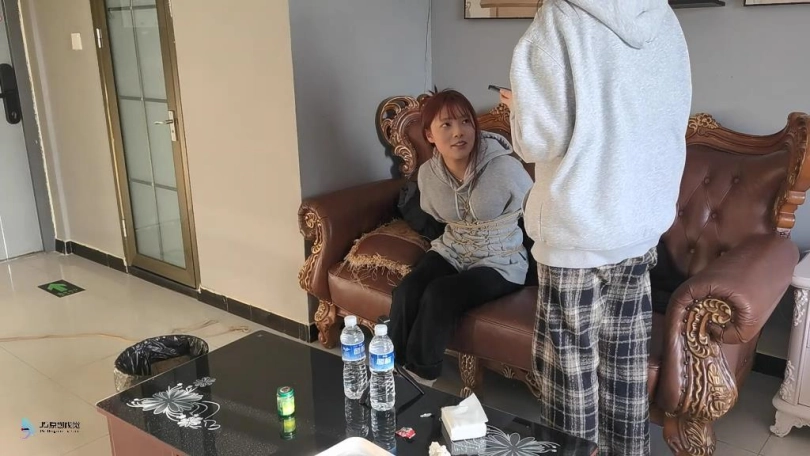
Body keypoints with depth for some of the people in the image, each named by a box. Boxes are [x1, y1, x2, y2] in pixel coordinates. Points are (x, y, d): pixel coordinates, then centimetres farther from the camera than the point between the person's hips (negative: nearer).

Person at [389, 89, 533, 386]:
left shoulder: (505, 168, -21)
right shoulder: (427, 173, -5)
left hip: (499, 262, -4)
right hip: (451, 252, 4)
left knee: (439, 295, -29)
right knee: (406, 292, -24)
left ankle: (418, 375, -10)